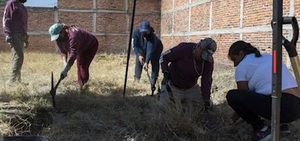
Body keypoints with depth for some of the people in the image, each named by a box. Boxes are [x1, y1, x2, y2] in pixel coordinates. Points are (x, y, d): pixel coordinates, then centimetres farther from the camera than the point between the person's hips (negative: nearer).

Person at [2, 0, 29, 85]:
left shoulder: (22, 7, 22)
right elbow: (6, 19, -10)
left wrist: (25, 38, 22)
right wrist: (8, 34, -20)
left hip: (21, 35, 8)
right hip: (14, 34, -8)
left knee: (17, 57, 6)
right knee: (18, 56, -17)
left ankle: (17, 80, 7)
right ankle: (12, 80, -16)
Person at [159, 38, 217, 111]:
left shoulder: (209, 60, -12)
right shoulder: (183, 48, -25)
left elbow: (206, 81, -12)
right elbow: (164, 57, -13)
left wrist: (206, 100, -20)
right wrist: (166, 74, -23)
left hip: (191, 88, 4)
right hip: (173, 87, -4)